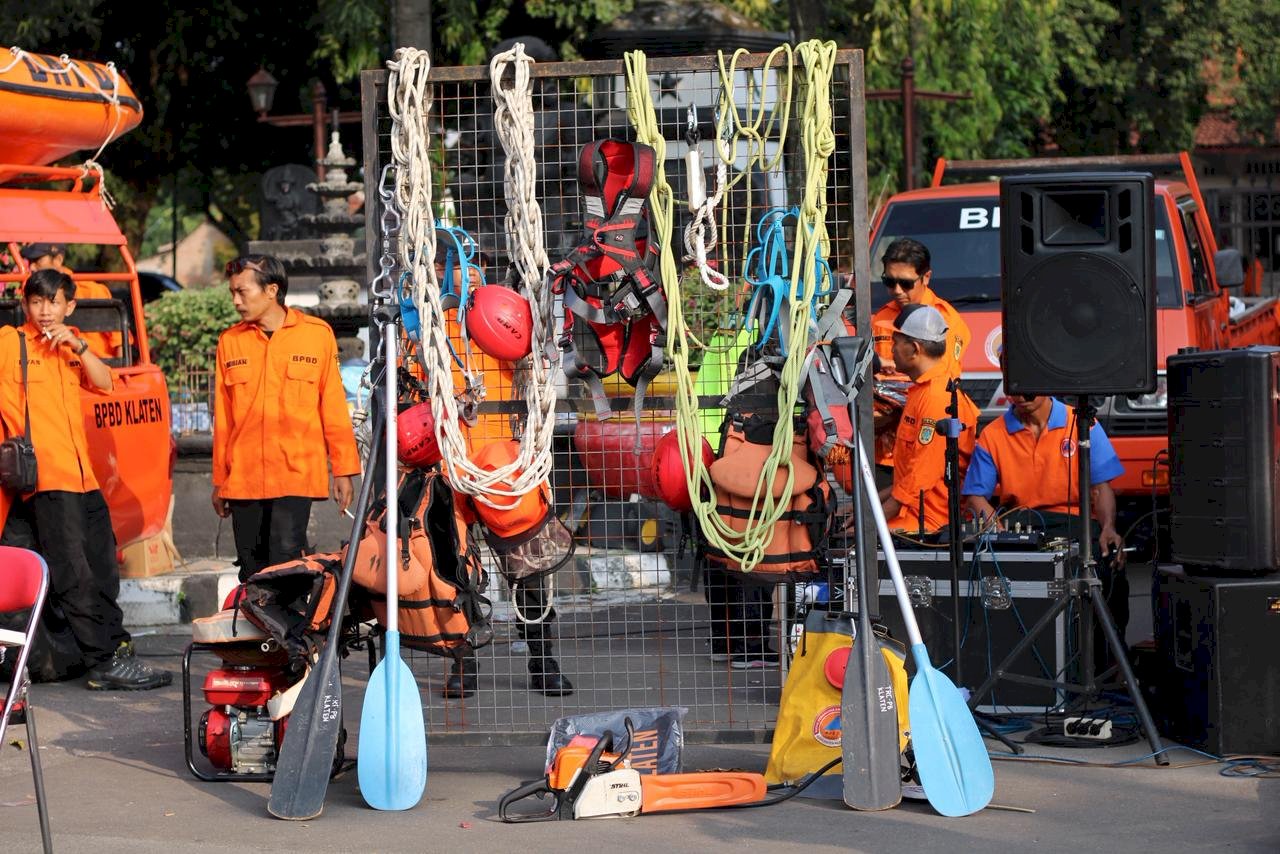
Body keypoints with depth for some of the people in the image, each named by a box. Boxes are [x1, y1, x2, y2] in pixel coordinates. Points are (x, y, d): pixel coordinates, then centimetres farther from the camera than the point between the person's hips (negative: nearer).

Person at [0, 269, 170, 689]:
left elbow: (104, 383, 5)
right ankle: (106, 662, -8)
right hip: (47, 478, -7)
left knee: (102, 573, 11)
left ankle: (116, 652, 19)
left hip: (83, 475, 7)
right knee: (74, 576, -9)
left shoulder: (71, 344, 18)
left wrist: (78, 346, -10)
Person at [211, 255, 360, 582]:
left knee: (285, 560, -15)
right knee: (252, 573, 4)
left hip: (297, 473, -3)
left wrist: (343, 469, 4)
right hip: (244, 478, 3)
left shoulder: (317, 333, 3)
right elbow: (223, 417, 12)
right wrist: (219, 479, 13)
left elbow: (333, 406, 6)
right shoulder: (230, 341, 8)